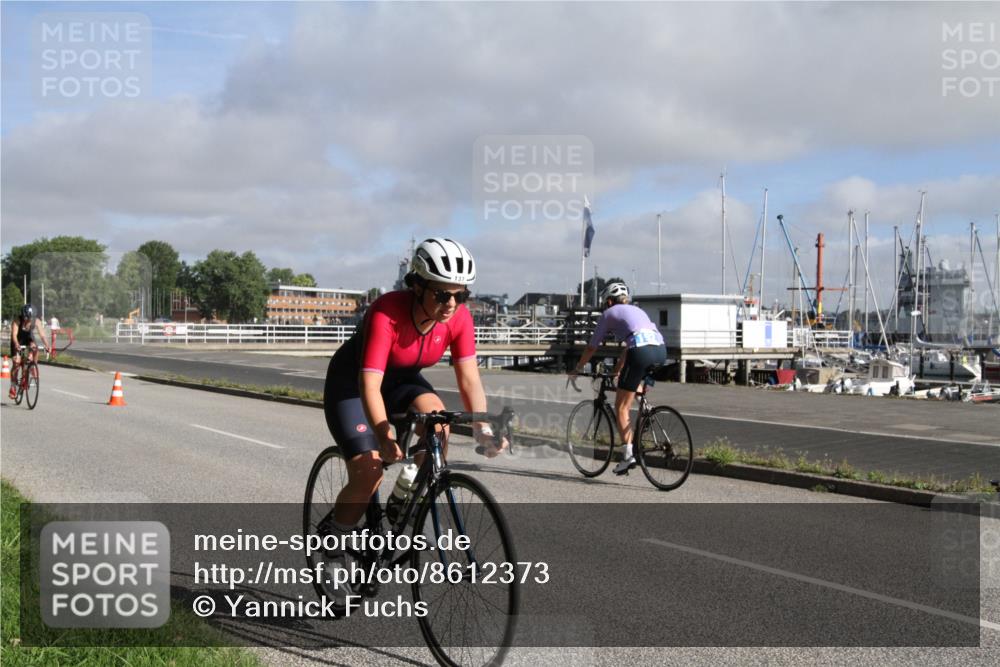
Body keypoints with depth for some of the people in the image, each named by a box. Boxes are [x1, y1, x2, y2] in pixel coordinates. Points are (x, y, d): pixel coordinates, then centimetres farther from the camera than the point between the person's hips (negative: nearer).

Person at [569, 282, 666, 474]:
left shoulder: (609, 313, 17)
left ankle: (628, 454, -5)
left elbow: (591, 347, 20)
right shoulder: (637, 310, 34)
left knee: (621, 407, 3)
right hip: (661, 350, 6)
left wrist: (577, 369, 32)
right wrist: (617, 370, 50)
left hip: (641, 352, -6)